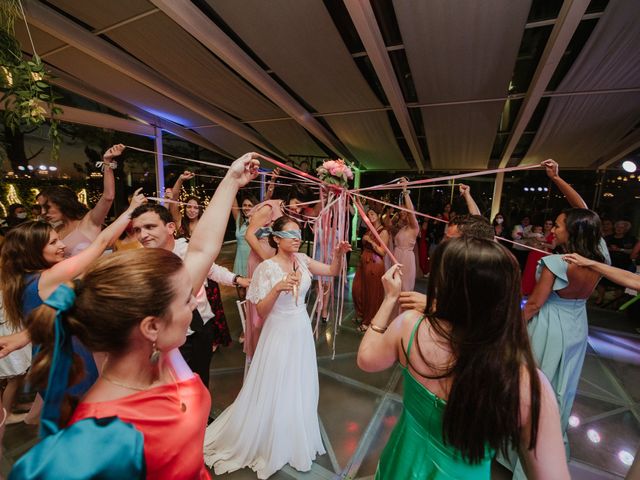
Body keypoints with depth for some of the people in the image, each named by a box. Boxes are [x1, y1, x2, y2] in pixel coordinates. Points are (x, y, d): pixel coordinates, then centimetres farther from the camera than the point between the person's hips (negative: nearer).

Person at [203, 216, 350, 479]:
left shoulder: (301, 259, -3)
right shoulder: (266, 268, -19)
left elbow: (333, 271, 3)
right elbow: (261, 312, -17)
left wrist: (339, 254, -16)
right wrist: (277, 288, -33)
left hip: (302, 331, 6)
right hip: (279, 333, -5)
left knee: (301, 389, 22)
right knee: (276, 391, 13)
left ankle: (295, 440, 50)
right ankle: (270, 444, 42)